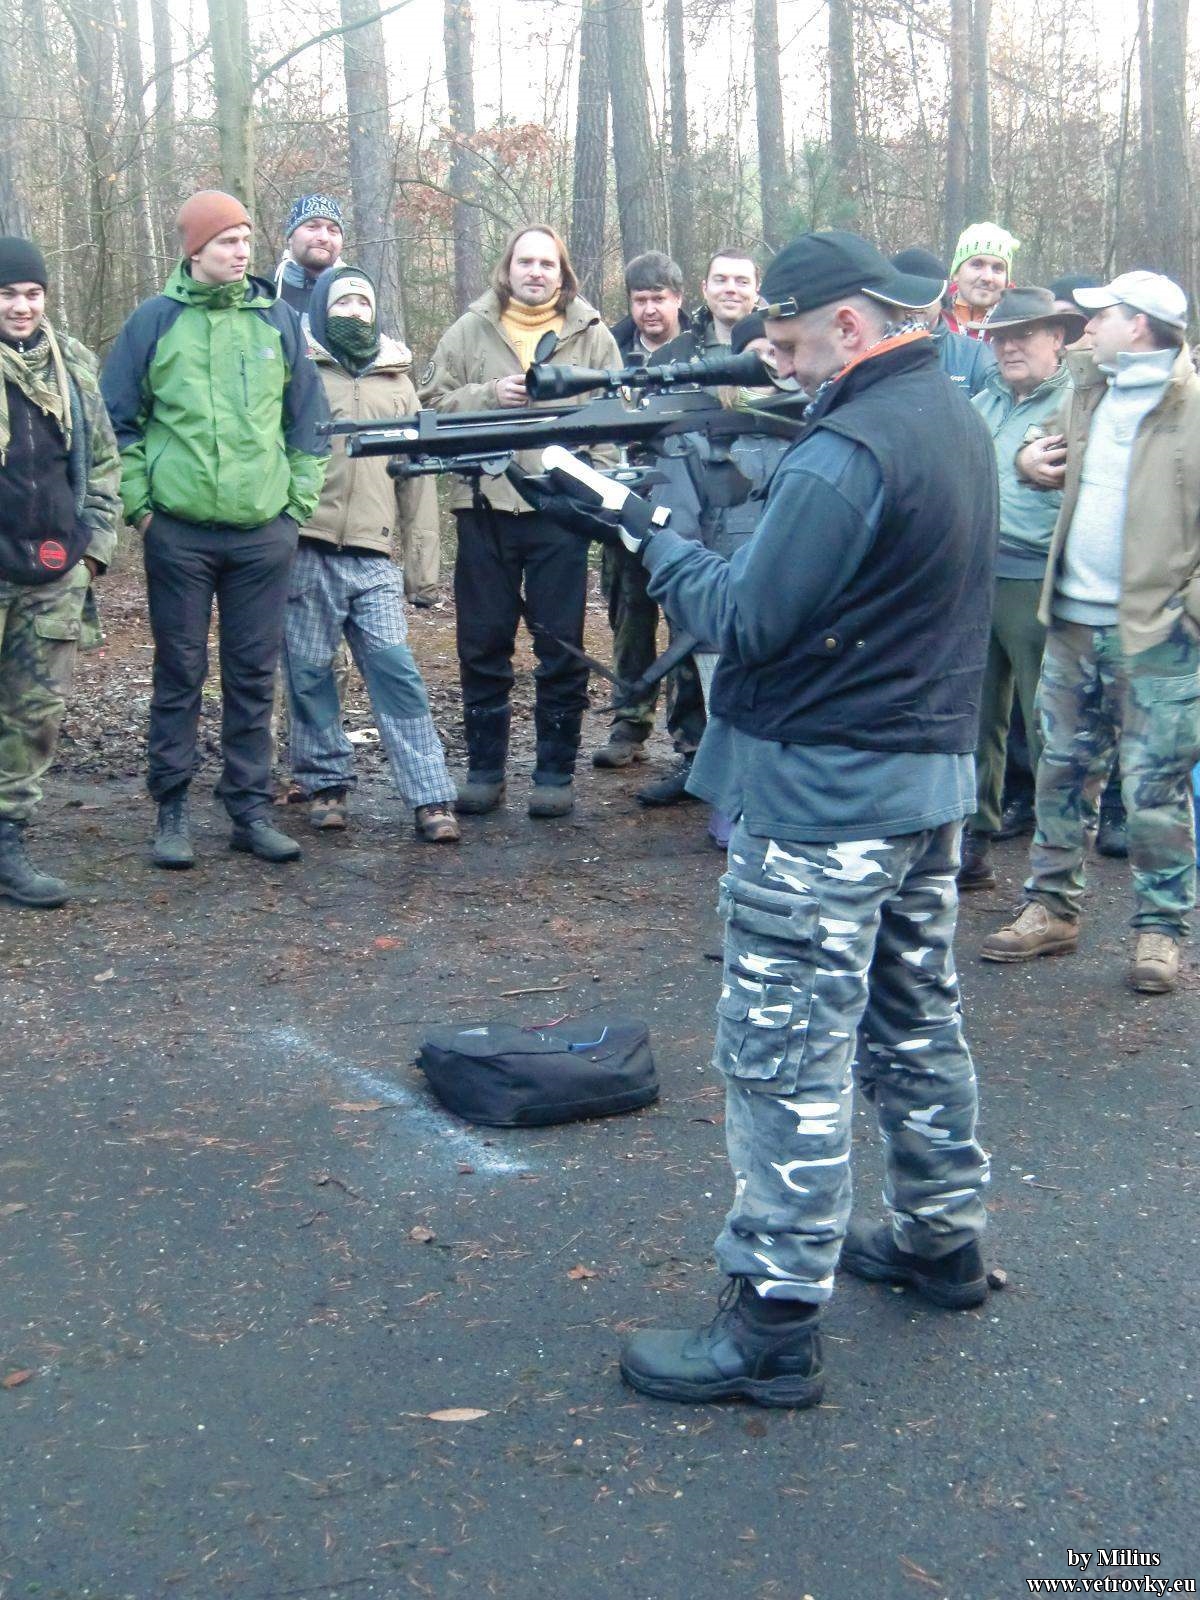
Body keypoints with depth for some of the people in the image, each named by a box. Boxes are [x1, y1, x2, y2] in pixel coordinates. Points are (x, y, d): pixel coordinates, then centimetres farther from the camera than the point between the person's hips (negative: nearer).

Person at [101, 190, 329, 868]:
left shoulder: (279, 320, 7)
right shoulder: (156, 321, 1)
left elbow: (310, 423, 12)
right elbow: (120, 421, 6)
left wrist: (300, 502, 6)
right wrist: (137, 501, -1)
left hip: (264, 533, 2)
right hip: (179, 532, -2)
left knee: (254, 677, 6)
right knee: (180, 674, 4)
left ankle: (251, 809, 15)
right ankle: (173, 811, 13)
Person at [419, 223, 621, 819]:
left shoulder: (591, 334, 7)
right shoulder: (471, 329, 8)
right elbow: (434, 402, 3)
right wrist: (491, 395, -11)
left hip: (560, 507, -1)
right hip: (485, 505, 1)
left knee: (561, 647, 4)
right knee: (483, 645, 7)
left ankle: (556, 770, 14)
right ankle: (484, 766, 19)